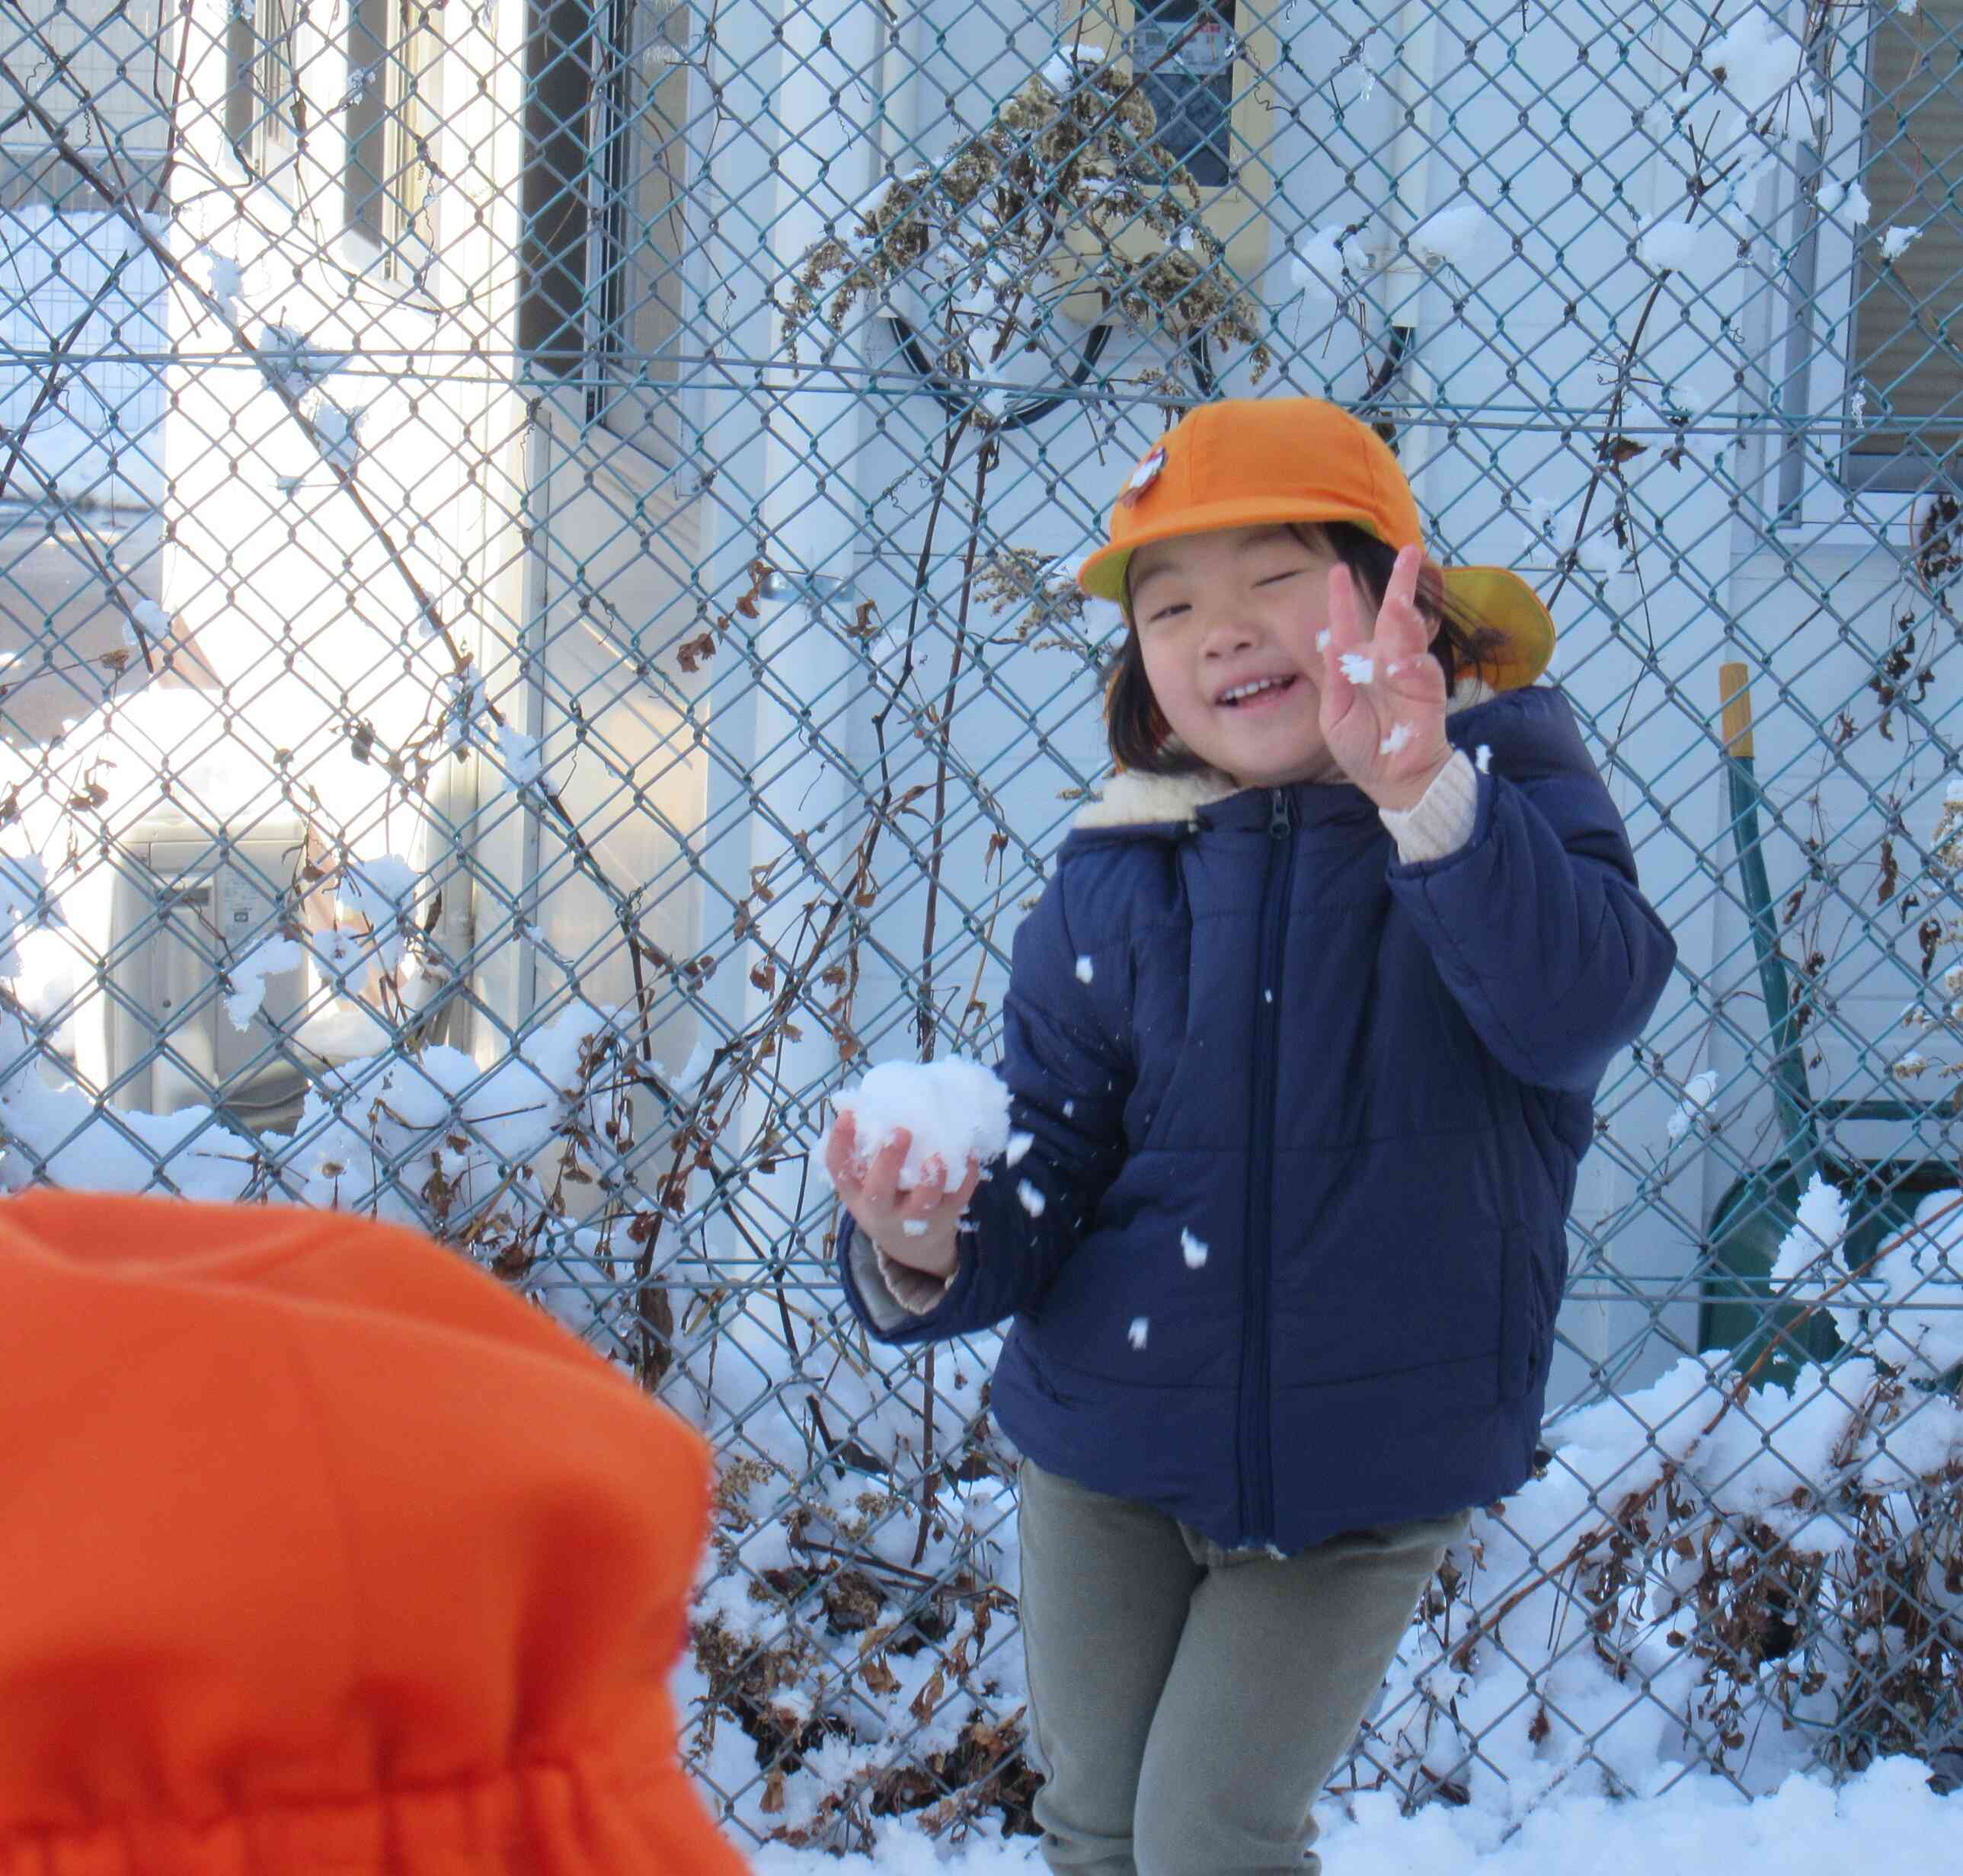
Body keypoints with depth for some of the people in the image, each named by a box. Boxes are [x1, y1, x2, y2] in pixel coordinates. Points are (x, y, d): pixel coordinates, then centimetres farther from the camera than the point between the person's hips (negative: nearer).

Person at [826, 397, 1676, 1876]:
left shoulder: (1507, 789, -12)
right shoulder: (1115, 883, -5)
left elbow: (1582, 1003, -32)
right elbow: (1045, 1169, -4)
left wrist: (1428, 796, -47)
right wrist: (928, 1253, -27)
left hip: (1364, 1470, -3)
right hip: (1110, 1448, 3)